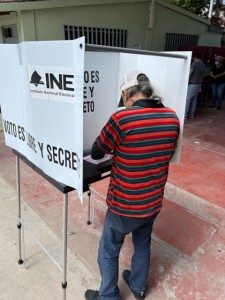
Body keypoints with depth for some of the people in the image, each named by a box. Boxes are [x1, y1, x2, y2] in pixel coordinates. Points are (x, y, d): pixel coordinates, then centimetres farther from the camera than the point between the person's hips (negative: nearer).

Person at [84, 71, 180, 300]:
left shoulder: (122, 118, -24)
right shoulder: (172, 118, -8)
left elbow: (95, 154, -11)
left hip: (124, 206, -5)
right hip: (154, 202, 6)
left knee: (108, 253, 20)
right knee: (143, 245, 29)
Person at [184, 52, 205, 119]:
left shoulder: (194, 63, -10)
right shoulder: (203, 64, 14)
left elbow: (189, 73, -15)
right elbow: (203, 75, 18)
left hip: (192, 84, -8)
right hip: (199, 84, 8)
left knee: (187, 99, -7)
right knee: (194, 99, 10)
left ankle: (185, 115, -8)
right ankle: (191, 114, 13)